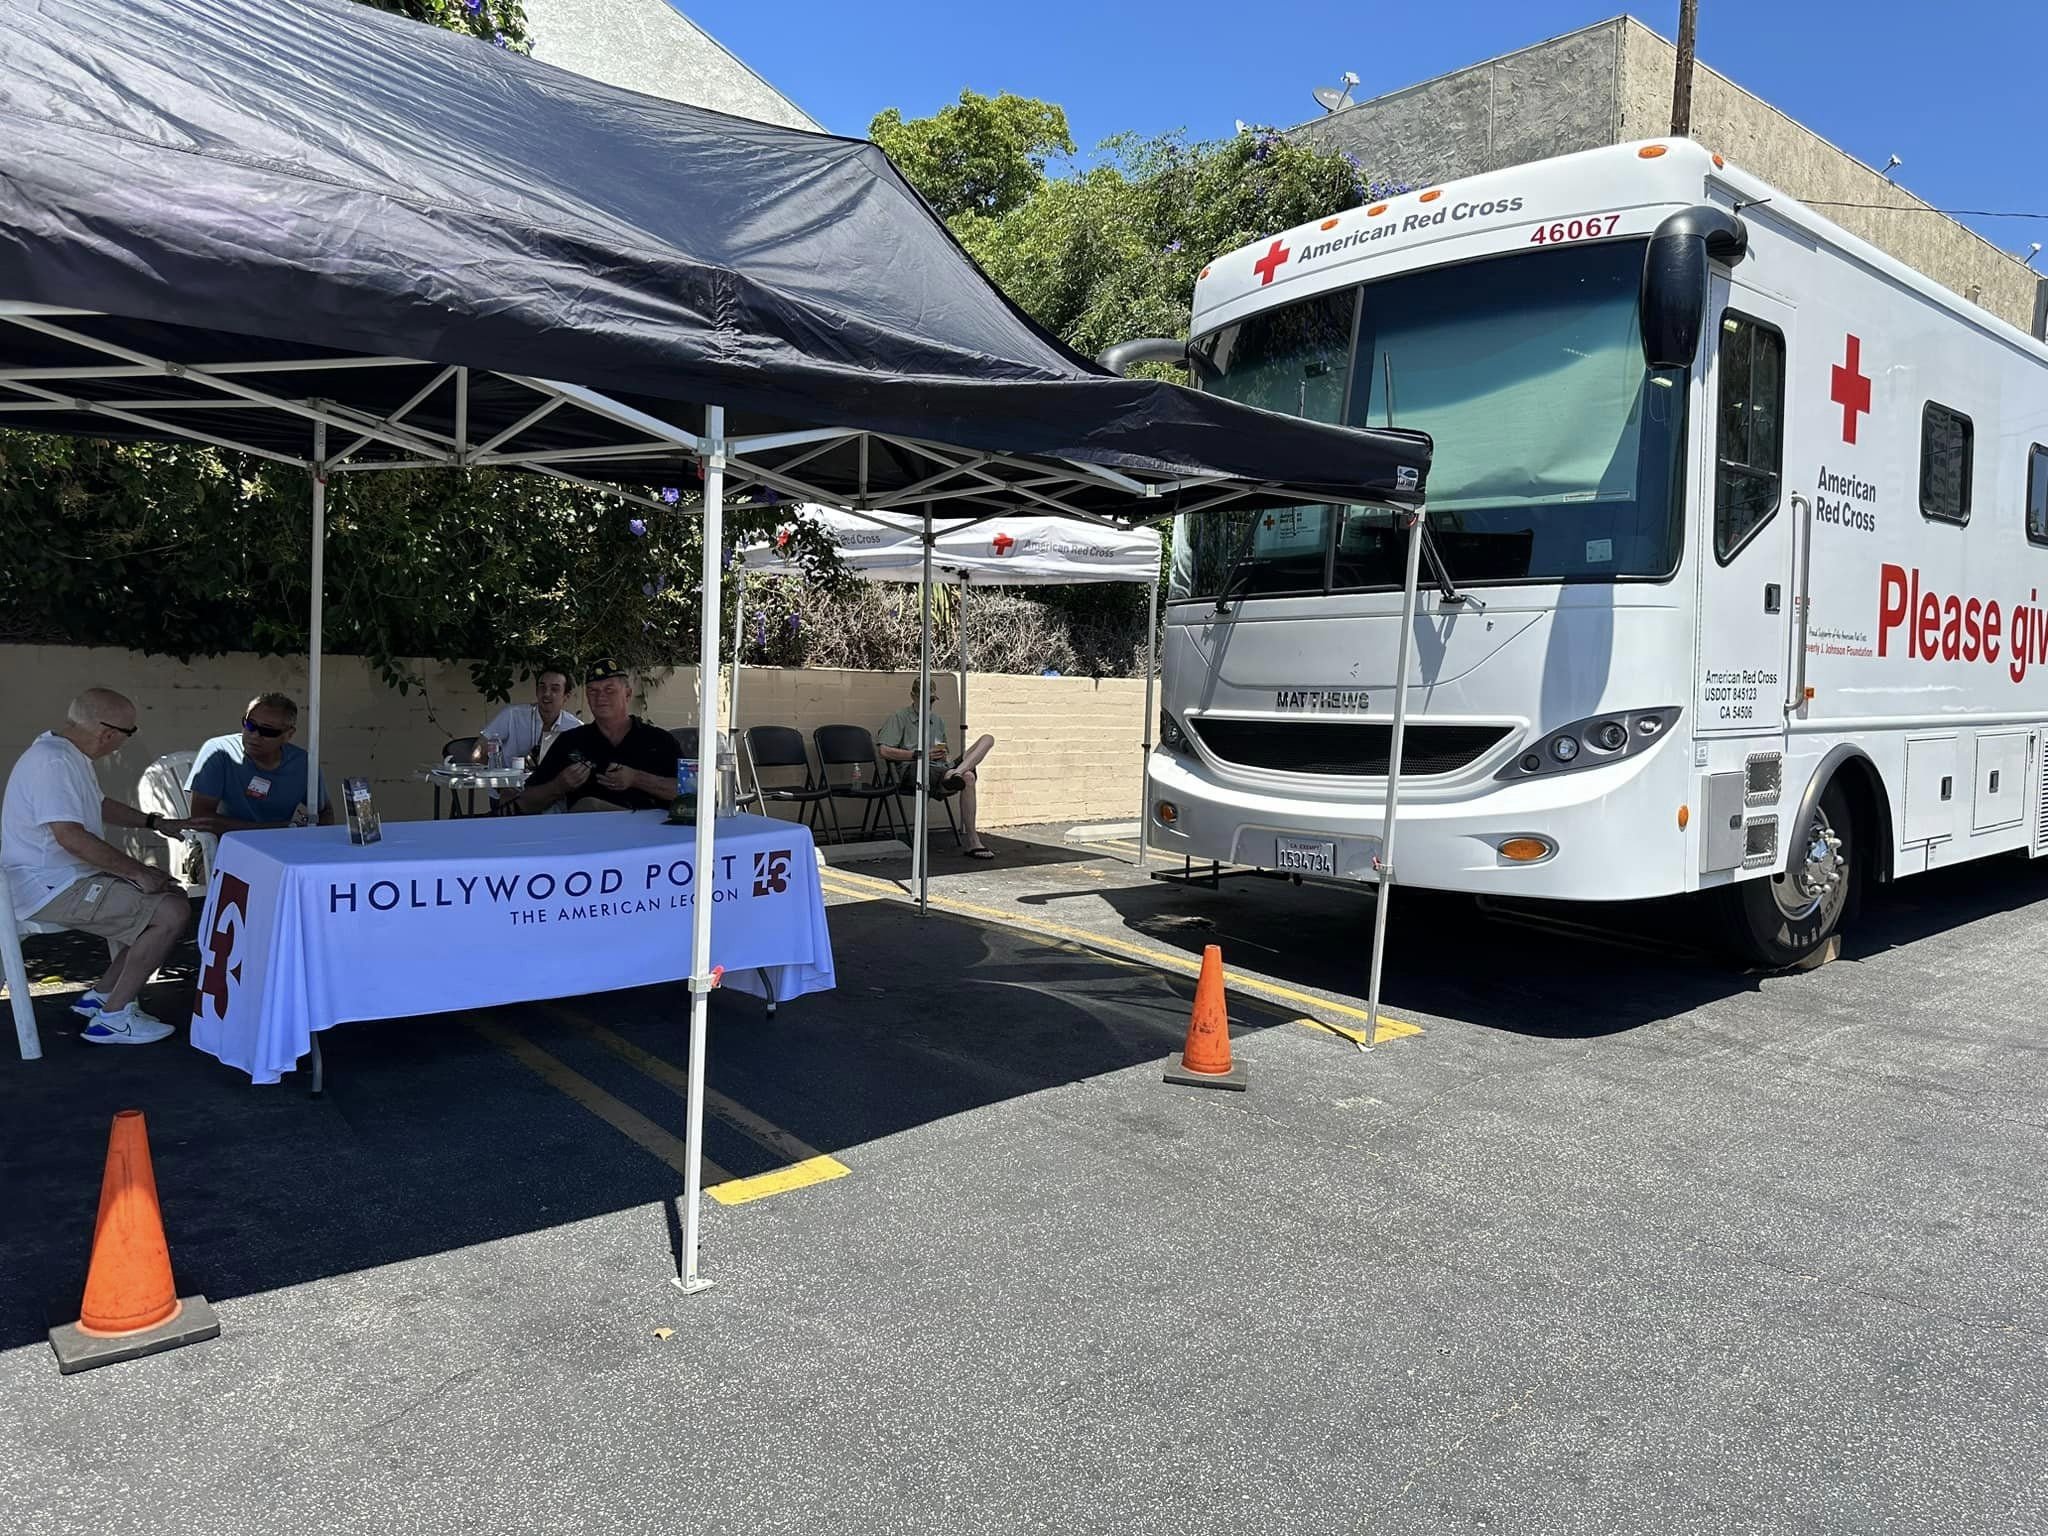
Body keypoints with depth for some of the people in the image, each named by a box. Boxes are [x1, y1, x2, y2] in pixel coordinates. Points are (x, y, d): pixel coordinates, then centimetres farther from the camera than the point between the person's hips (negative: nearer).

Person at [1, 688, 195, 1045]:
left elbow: (99, 804, 28)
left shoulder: (65, 752, 11)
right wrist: (138, 872, -23)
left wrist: (157, 823, 22)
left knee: (173, 896, 15)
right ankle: (112, 1018, -8)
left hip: (68, 877, 11)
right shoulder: (52, 761, -23)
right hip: (51, 890, -11)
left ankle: (102, 995, 16)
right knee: (172, 913, -19)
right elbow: (71, 837, -30)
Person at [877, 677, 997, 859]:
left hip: (941, 769, 7)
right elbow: (884, 751, -5)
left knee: (987, 739, -15)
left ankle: (956, 773, -41)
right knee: (968, 778, -37)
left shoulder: (938, 721, 30)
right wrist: (919, 754, -9)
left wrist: (942, 755, 9)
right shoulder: (899, 718, 9)